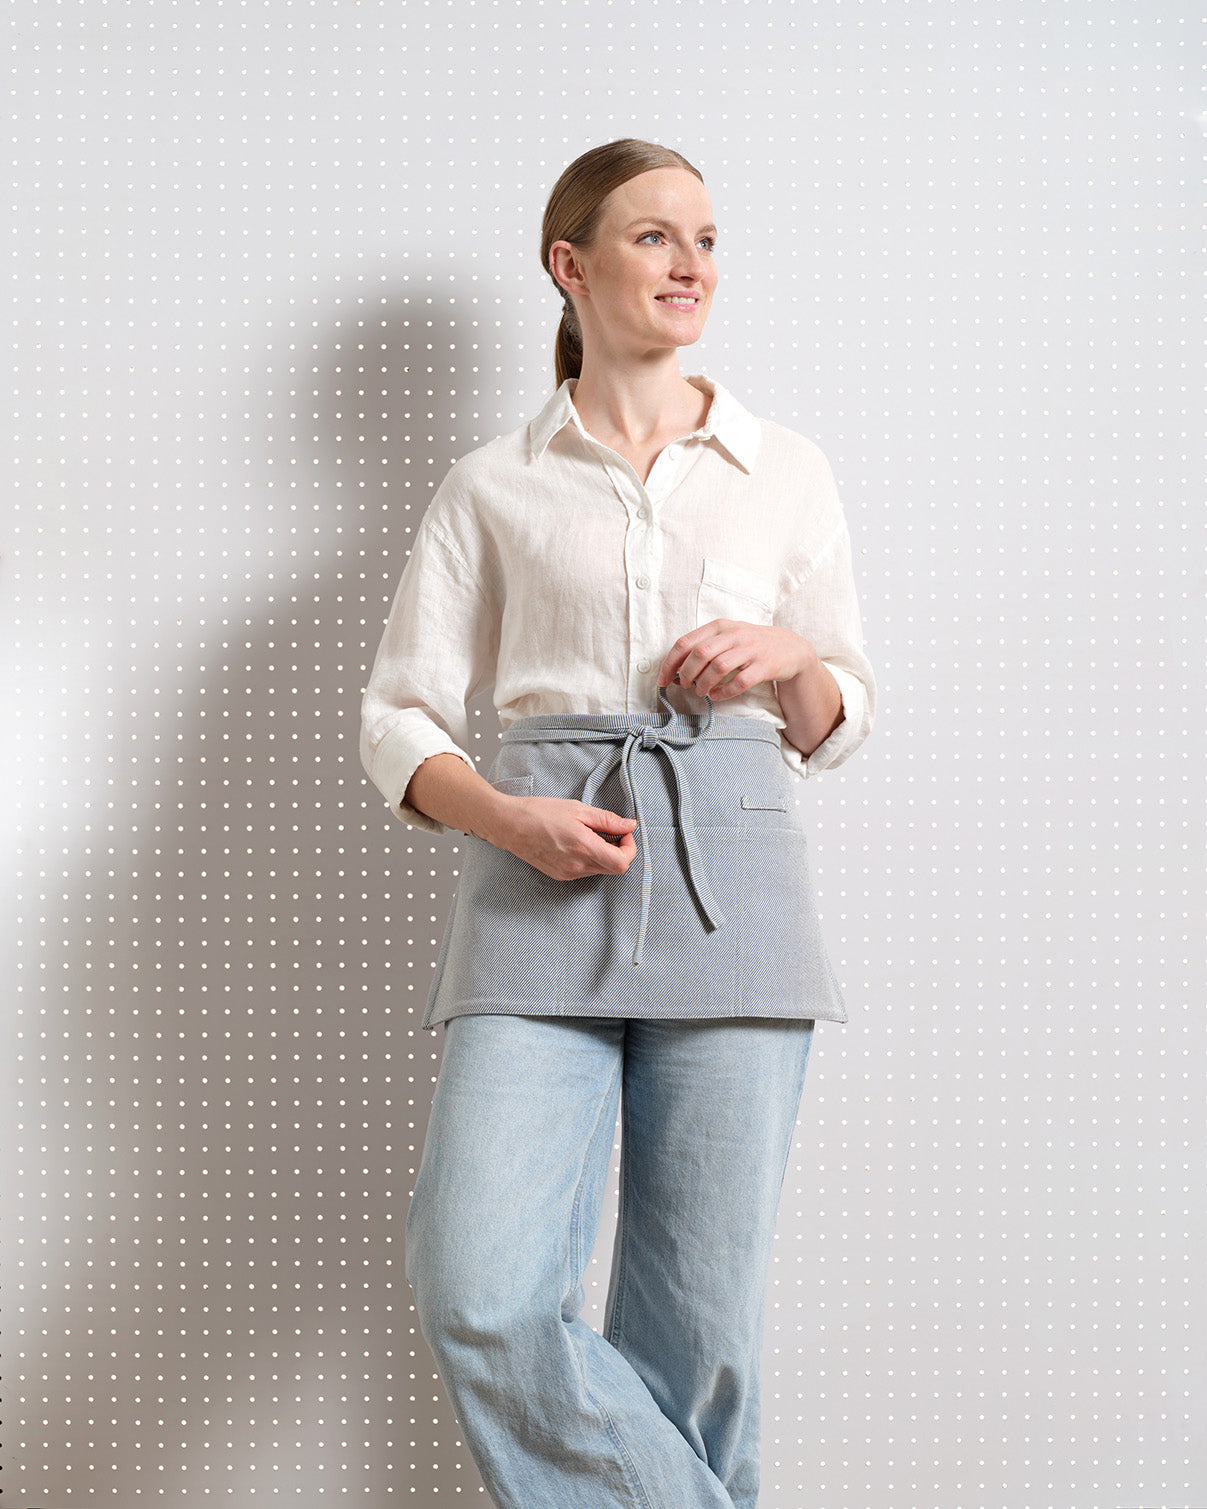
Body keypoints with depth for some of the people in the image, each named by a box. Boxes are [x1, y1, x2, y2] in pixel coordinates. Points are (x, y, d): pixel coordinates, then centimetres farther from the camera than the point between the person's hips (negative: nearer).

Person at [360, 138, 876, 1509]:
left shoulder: (788, 474, 14)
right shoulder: (492, 488, 11)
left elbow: (836, 726, 19)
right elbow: (399, 720, 10)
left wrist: (795, 659, -4)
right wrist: (509, 819, -10)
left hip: (731, 880, 1)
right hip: (543, 890, 0)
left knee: (700, 1318, 0)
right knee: (479, 1297, -15)